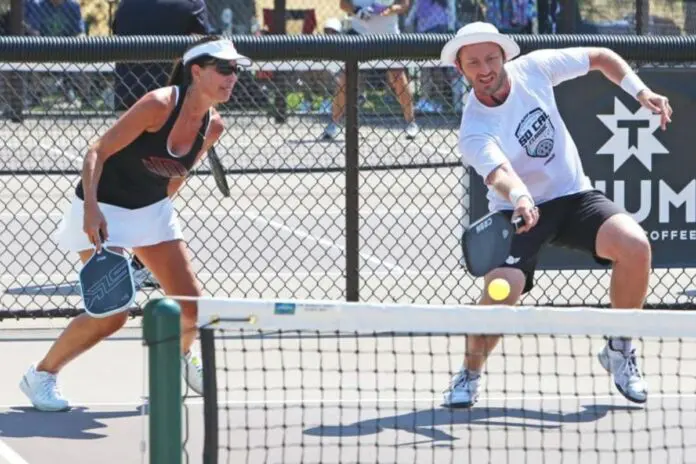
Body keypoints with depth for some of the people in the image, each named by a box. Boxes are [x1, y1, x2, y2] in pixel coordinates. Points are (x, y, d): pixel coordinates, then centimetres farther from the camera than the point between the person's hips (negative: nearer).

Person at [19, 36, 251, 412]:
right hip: (103, 212, -7)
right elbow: (98, 152, -24)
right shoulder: (159, 105, -25)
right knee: (112, 314, -15)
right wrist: (91, 208, -34)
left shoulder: (212, 127, -4)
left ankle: (182, 354, 37)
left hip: (153, 210, 7)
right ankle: (40, 376, 3)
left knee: (193, 305, 3)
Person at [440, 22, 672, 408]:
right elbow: (499, 172, -41)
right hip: (517, 211, -3)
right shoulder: (474, 131, -21)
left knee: (635, 246, -24)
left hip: (573, 196, 4)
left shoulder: (533, 68, -8)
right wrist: (520, 198, -62)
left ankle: (619, 350, -2)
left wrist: (641, 92, -2)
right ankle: (469, 374, 0)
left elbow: (600, 57, 7)